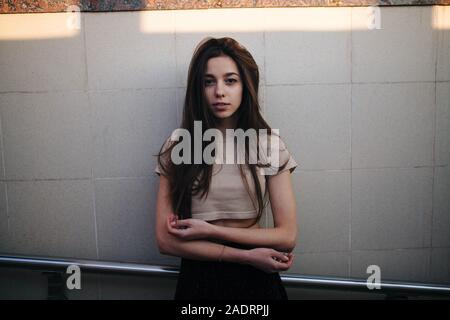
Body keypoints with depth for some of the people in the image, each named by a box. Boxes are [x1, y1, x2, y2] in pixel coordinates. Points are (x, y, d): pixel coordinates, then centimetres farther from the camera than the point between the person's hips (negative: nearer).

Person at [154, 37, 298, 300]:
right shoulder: (177, 147, -6)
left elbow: (287, 236, -9)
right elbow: (166, 240, -10)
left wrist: (209, 230, -15)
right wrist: (246, 255, -16)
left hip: (256, 278, 0)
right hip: (198, 277, 0)